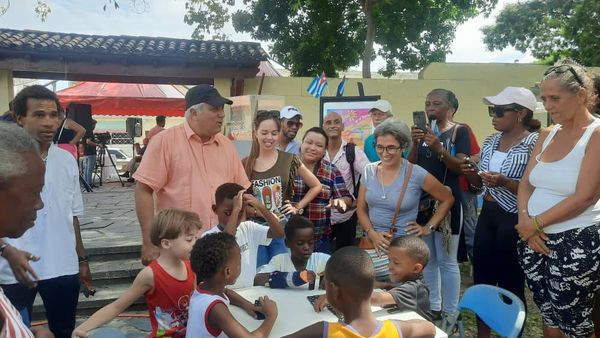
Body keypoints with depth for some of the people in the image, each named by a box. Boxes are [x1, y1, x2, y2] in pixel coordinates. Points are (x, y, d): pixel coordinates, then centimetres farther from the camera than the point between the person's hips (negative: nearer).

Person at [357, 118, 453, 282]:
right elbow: (361, 209, 8)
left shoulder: (416, 174, -10)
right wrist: (372, 234, -8)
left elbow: (448, 199, 3)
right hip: (373, 244, 3)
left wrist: (428, 227, -1)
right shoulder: (369, 171, 1)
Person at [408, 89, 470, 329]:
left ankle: (450, 314, 12)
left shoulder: (459, 131, -3)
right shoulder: (423, 131, 10)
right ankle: (432, 307, 27)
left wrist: (439, 149, -26)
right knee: (427, 259, 13)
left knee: (446, 260, -1)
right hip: (422, 200, 5)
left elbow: (462, 167, -11)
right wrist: (415, 143, -12)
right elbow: (410, 166, 5)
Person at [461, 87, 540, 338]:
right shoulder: (491, 141, 8)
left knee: (511, 282, 5)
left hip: (514, 220, -7)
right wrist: (471, 173, -5)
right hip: (487, 214, 7)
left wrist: (505, 182, -28)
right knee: (481, 276, 14)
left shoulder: (535, 143, -13)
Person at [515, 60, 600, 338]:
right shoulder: (547, 135, 9)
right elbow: (525, 184, 7)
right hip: (534, 241, 6)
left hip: (575, 245, -6)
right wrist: (525, 221, -10)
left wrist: (536, 223, -11)